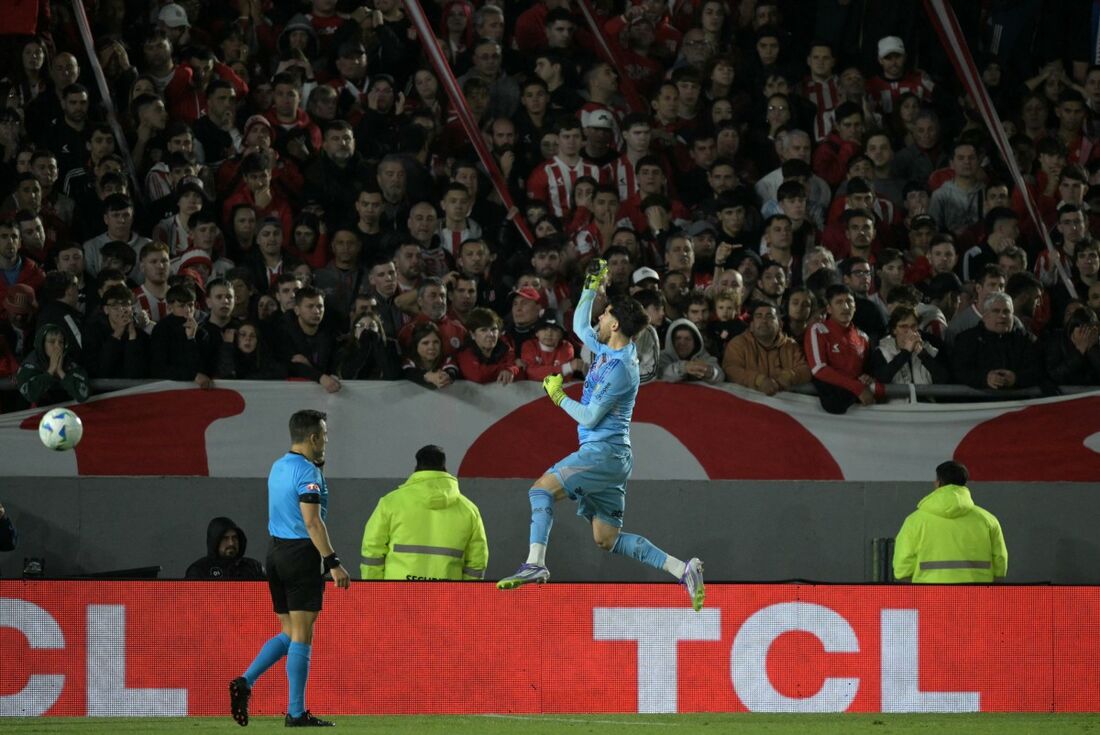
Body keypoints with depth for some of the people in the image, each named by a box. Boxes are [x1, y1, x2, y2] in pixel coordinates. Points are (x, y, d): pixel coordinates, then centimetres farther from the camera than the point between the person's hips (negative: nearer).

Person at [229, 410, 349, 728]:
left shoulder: (278, 467, 13)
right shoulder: (307, 472, -14)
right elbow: (312, 522, -20)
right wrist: (333, 563, -20)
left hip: (276, 552, 8)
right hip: (302, 553, -8)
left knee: (289, 633, 15)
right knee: (302, 636, -4)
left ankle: (245, 681, -2)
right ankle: (296, 713, -3)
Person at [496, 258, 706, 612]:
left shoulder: (620, 368, -16)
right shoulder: (608, 350, 12)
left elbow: (590, 417, -17)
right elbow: (580, 326, 32)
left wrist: (558, 396, -4)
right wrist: (592, 285, 27)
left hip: (604, 451, -10)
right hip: (609, 458, 10)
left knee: (543, 488, -18)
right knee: (607, 540, 7)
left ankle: (535, 563, -32)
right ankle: (683, 570, 2)